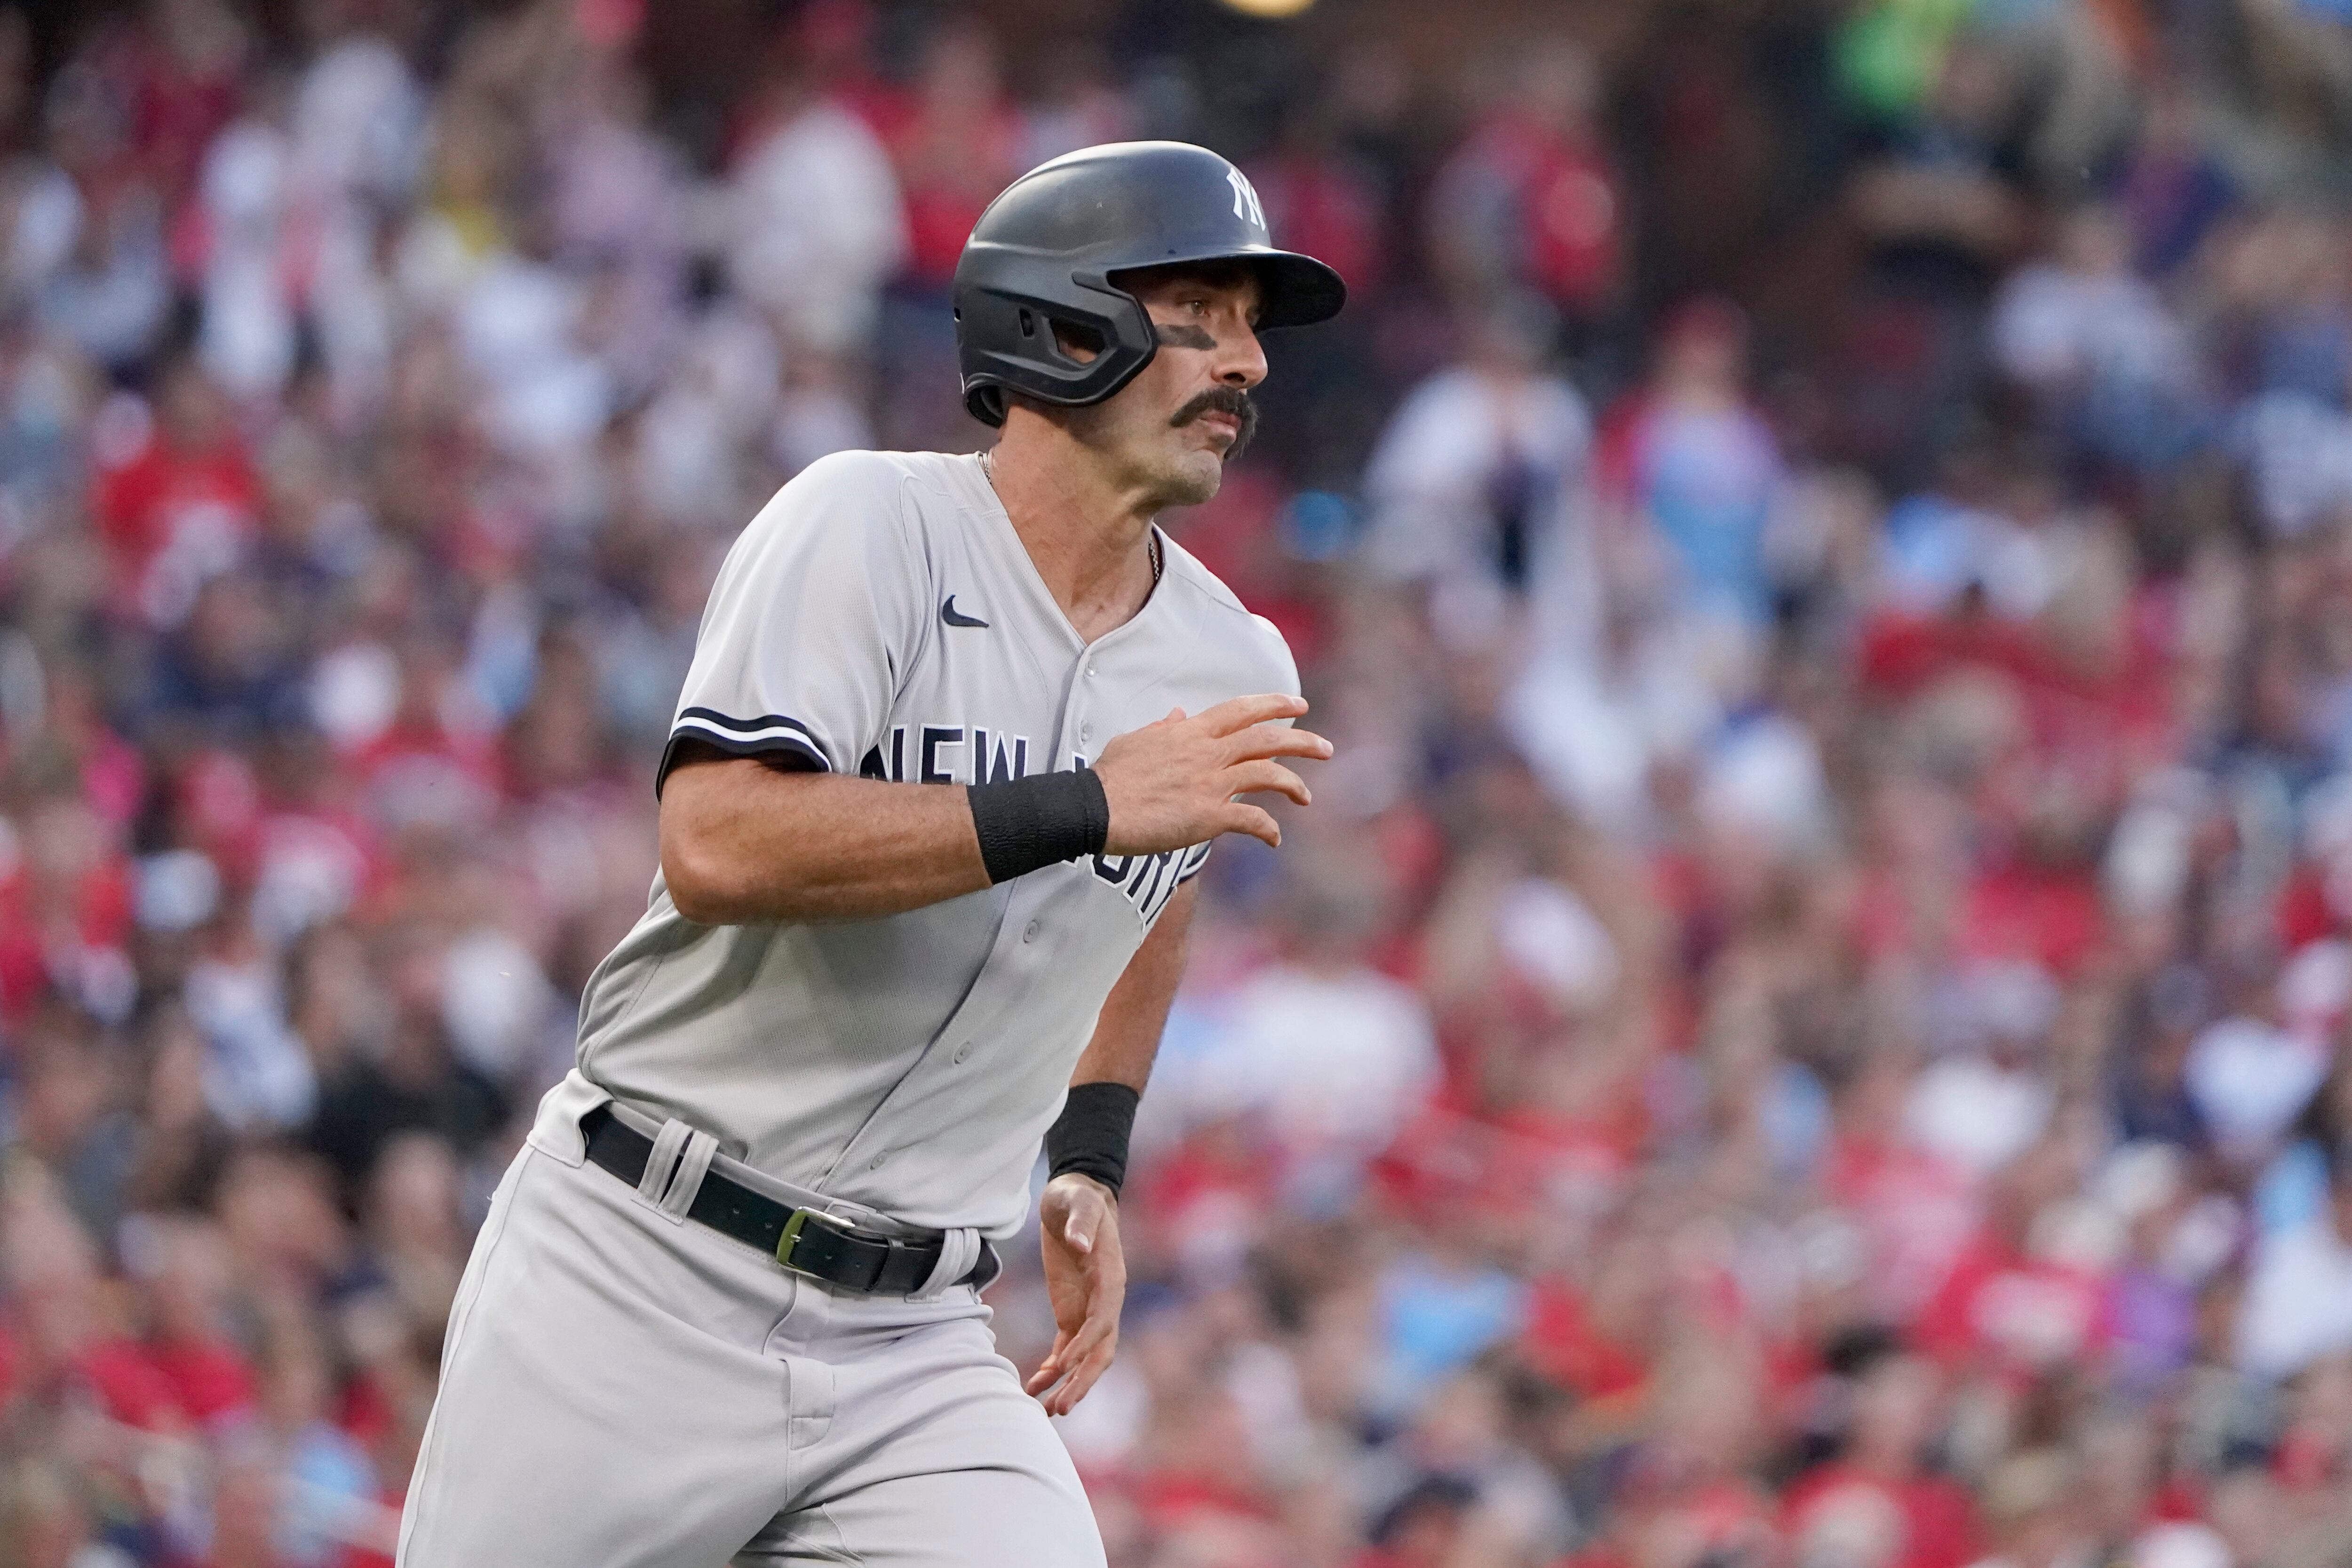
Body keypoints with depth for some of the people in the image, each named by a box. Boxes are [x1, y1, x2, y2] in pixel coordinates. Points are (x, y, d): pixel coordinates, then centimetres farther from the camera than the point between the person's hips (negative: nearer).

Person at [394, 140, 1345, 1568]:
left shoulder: (1235, 675, 5)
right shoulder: (872, 527, -11)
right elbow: (718, 849, -25)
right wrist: (1085, 807, -24)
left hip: (911, 1349, 4)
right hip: (643, 1277, -4)